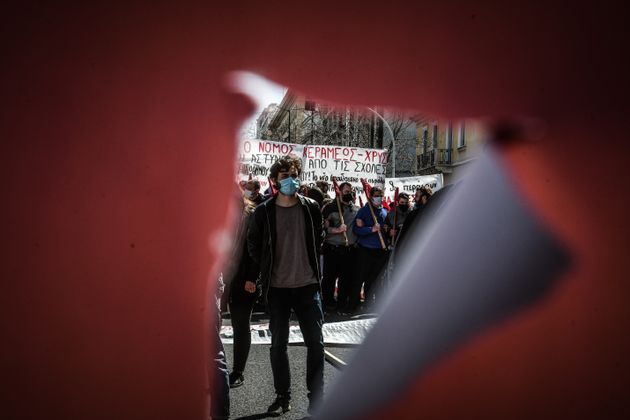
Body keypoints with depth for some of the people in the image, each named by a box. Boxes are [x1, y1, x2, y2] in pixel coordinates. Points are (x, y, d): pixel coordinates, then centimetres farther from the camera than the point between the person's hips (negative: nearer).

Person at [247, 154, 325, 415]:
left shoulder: (311, 208, 1)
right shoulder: (264, 211, -3)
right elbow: (253, 244, 8)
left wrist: (312, 265, 10)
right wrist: (267, 269, 5)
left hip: (307, 286, 1)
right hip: (277, 288, 0)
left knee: (315, 342, 2)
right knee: (278, 344, 8)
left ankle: (316, 397, 15)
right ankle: (282, 397, 23)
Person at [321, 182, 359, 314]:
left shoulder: (356, 210, 12)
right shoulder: (330, 207, 0)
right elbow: (323, 227, -7)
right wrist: (337, 230, -16)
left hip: (350, 250, 4)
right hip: (333, 249, -3)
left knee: (347, 278, 8)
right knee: (329, 277, 3)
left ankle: (342, 304, 21)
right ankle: (328, 303, 18)